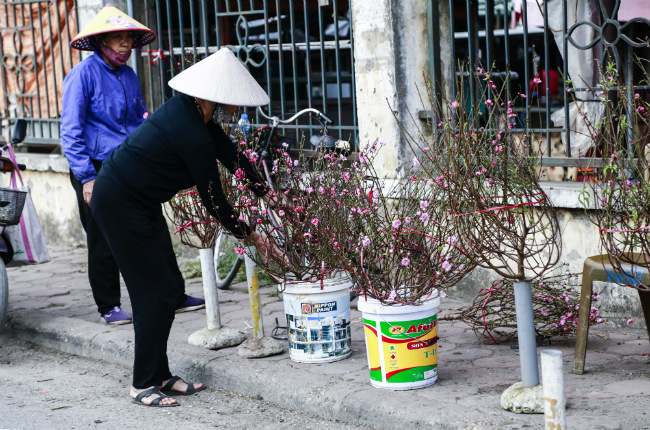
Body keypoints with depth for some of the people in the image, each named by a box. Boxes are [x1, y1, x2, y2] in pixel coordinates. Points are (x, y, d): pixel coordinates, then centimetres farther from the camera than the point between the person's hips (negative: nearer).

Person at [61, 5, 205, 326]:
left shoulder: (129, 75, 11)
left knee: (156, 231, 5)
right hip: (97, 170, -6)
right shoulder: (84, 74, -10)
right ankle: (109, 307, 15)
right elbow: (71, 132, -12)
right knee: (104, 242, 2)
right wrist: (86, 177, -16)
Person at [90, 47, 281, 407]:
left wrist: (265, 193, 11)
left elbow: (231, 154, 14)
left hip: (119, 197, 10)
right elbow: (213, 199, -16)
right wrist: (246, 234, -2)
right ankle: (144, 384, 4)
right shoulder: (194, 137, -25)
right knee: (156, 291, -5)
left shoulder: (190, 109, 3)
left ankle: (159, 376, 19)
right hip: (120, 205, -10)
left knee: (162, 289, 12)